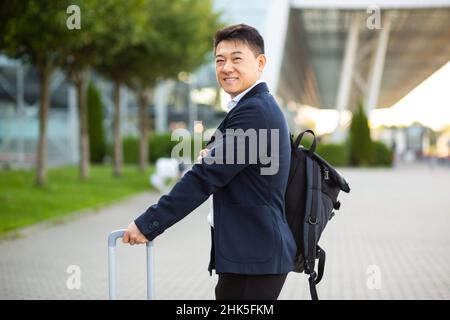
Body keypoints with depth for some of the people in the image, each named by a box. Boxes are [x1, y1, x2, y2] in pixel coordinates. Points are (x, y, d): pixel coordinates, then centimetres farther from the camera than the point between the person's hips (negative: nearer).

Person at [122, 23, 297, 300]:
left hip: (254, 257, -10)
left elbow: (206, 178, -19)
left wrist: (148, 225, -15)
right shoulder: (259, 107, 16)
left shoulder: (254, 111, -16)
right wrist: (213, 156, 2)